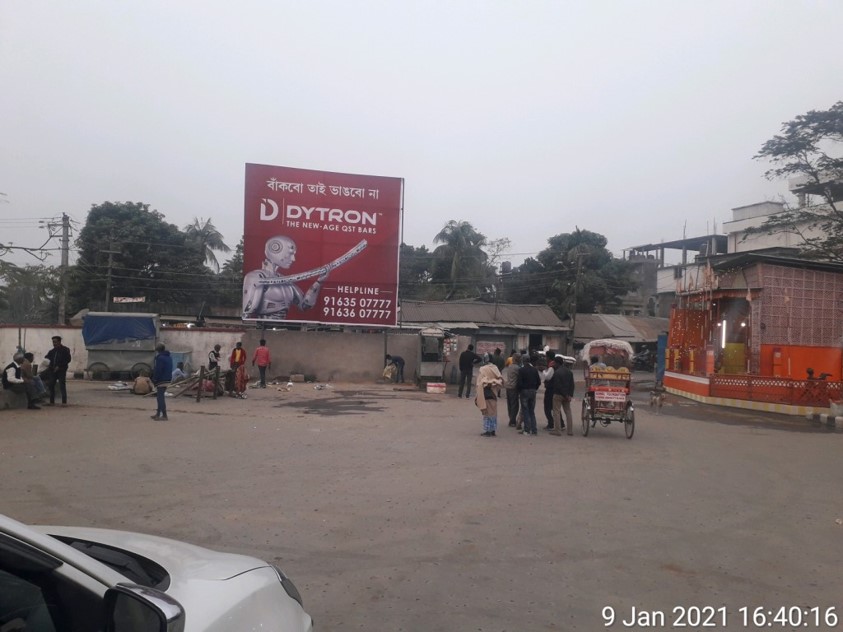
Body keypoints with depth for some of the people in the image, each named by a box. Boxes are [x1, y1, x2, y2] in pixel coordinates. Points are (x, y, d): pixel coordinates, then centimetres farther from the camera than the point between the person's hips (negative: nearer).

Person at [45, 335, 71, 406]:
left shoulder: (65, 350, -1)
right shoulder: (52, 351, 15)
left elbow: (68, 360, -7)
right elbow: (47, 359, 19)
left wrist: (59, 366, -14)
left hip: (61, 370, -6)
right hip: (53, 370, 6)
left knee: (62, 386, -8)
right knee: (51, 385, 4)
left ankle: (64, 402, -6)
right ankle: (52, 401, 12)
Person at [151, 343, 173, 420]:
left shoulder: (160, 358, -15)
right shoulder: (169, 357, 14)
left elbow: (157, 370, -18)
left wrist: (154, 381, -11)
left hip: (161, 381, -9)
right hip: (167, 380, 9)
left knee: (161, 397, -6)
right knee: (161, 397, 18)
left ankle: (164, 415, -7)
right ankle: (158, 414, 26)